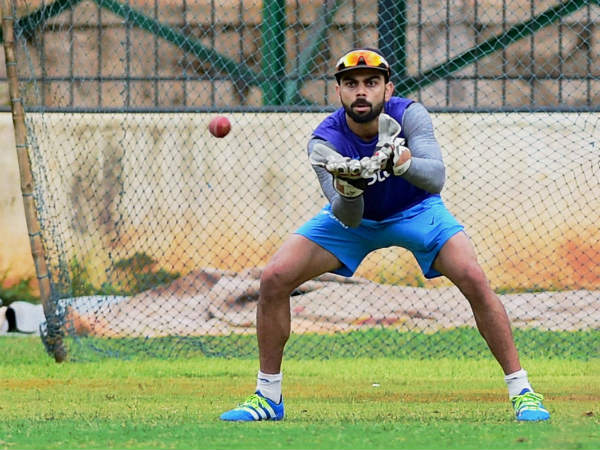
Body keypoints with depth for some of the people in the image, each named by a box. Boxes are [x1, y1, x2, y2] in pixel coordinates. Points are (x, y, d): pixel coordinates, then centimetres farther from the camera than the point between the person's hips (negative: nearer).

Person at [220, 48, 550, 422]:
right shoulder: (325, 141, -26)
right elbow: (347, 219, -30)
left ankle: (522, 391, -12)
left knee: (474, 278, -24)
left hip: (415, 211, -1)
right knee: (275, 278, -15)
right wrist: (345, 188, -52)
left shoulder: (409, 115, -28)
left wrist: (401, 160, -62)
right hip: (355, 215, 1)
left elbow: (436, 179, -42)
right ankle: (268, 397, 0)